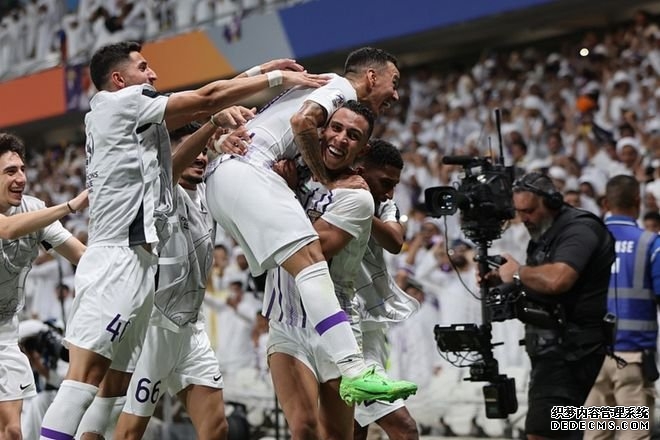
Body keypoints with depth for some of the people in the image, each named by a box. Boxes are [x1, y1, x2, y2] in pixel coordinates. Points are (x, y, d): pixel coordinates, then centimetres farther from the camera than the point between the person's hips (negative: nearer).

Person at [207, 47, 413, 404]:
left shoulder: (320, 87, 31)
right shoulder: (341, 87, 2)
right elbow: (303, 121, -18)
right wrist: (327, 180, -8)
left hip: (222, 178, 11)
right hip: (246, 171, -11)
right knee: (310, 258, -23)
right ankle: (355, 371, -36)